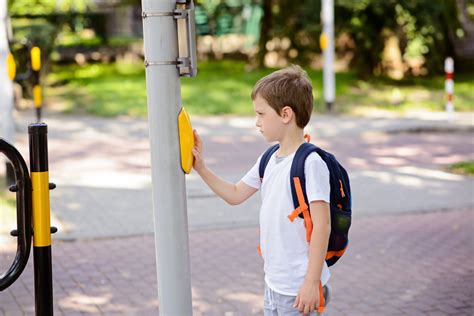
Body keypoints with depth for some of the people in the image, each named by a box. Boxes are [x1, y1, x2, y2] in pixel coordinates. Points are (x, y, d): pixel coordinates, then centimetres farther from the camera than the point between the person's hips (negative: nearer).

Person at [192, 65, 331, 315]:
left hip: (298, 289, -8)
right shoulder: (269, 160, 8)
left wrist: (312, 282, -23)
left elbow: (322, 225, -21)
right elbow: (235, 195, 20)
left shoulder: (310, 163, -18)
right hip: (273, 284, 8)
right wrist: (201, 168, 13)